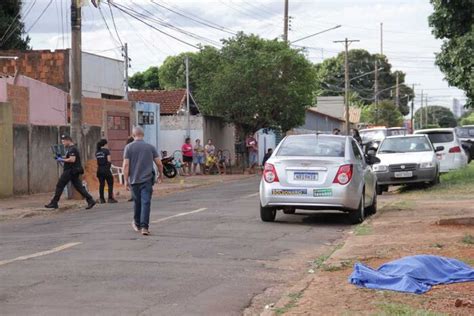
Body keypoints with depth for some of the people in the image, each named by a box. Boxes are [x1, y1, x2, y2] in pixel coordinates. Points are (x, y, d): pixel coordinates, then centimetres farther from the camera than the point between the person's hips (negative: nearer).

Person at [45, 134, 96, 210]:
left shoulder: (72, 149, -14)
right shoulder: (70, 149, 19)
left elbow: (72, 159, -25)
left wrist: (62, 160, -17)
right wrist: (61, 157, 12)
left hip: (70, 171, -10)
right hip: (74, 172, 10)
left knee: (59, 186, -3)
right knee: (79, 187, 6)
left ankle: (54, 203, 2)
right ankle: (90, 200, -1)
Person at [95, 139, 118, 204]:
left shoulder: (97, 152, 8)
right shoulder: (106, 150, -8)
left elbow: (97, 160, 8)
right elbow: (109, 160, -14)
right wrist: (110, 162, 3)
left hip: (99, 170, 6)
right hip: (106, 169, -6)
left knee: (101, 184, 10)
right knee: (110, 184, 1)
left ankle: (101, 199, 10)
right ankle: (110, 198, -5)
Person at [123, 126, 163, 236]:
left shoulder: (129, 147, -1)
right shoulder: (150, 147, 2)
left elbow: (126, 165, -7)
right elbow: (159, 163, 2)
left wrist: (126, 180, -2)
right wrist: (161, 174, 19)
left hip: (134, 179, 1)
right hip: (147, 179, -1)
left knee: (137, 202, 15)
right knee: (146, 202, -5)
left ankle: (137, 224, 31)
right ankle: (144, 227, -14)